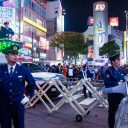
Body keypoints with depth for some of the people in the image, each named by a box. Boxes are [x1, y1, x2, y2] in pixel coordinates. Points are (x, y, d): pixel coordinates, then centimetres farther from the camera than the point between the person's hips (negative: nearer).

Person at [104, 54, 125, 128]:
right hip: (112, 94, -5)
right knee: (112, 111, 9)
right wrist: (117, 83, -28)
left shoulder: (121, 70, 7)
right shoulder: (109, 70, -11)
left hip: (121, 93, 5)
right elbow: (106, 82, -20)